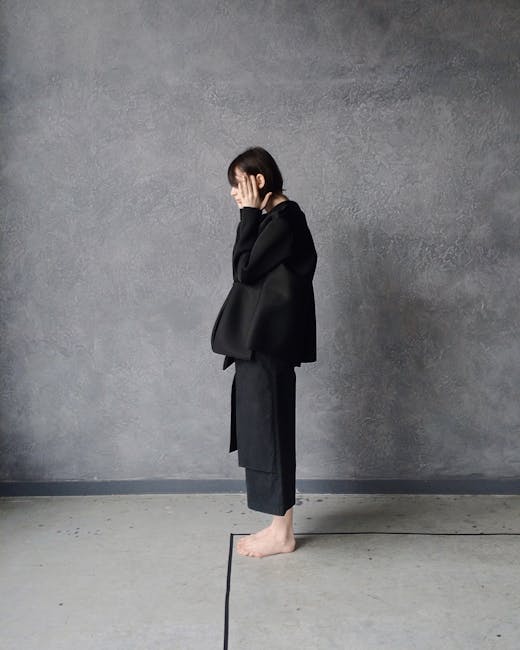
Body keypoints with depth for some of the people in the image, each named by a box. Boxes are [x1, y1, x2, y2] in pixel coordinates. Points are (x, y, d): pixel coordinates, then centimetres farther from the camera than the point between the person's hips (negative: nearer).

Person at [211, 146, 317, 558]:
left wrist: (249, 215, -11)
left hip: (267, 343, -11)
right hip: (260, 341, 11)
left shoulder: (283, 220, -13)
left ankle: (281, 532, 11)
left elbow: (244, 270, -15)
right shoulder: (275, 219, 17)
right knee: (263, 432, 14)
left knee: (269, 432, -2)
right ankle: (279, 526, 24)